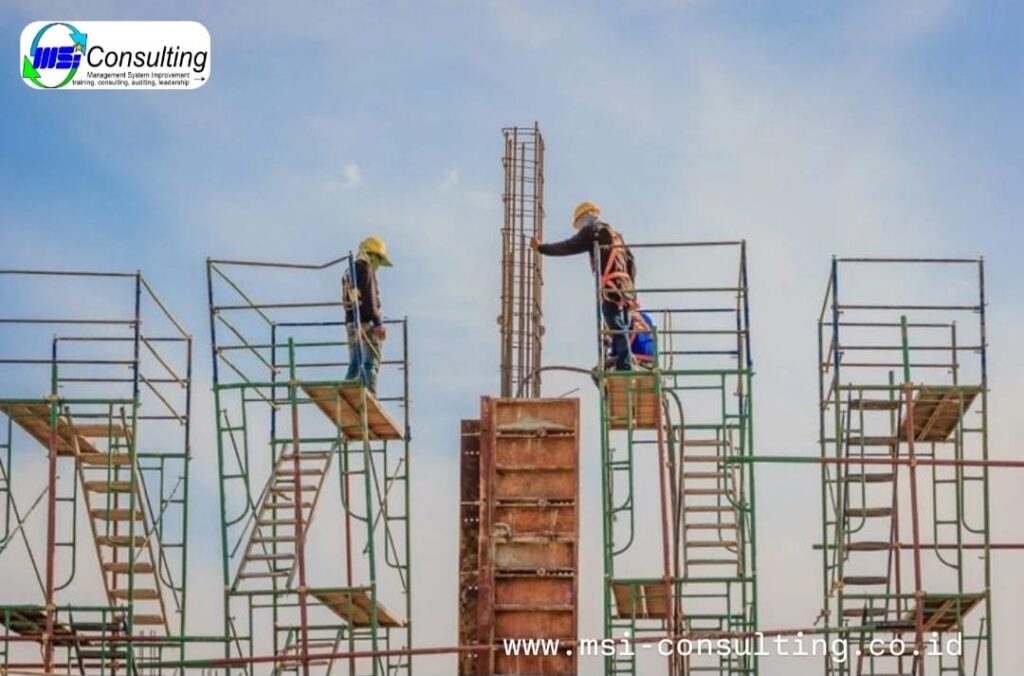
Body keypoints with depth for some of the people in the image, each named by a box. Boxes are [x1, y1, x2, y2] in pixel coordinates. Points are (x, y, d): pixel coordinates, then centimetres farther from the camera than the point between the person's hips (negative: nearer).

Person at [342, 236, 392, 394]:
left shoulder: (348, 272, 20)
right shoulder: (365, 269, -8)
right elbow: (369, 298, -17)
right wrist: (378, 322, -19)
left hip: (351, 322, 8)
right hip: (366, 322, -8)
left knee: (354, 364, 10)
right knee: (371, 364, -9)